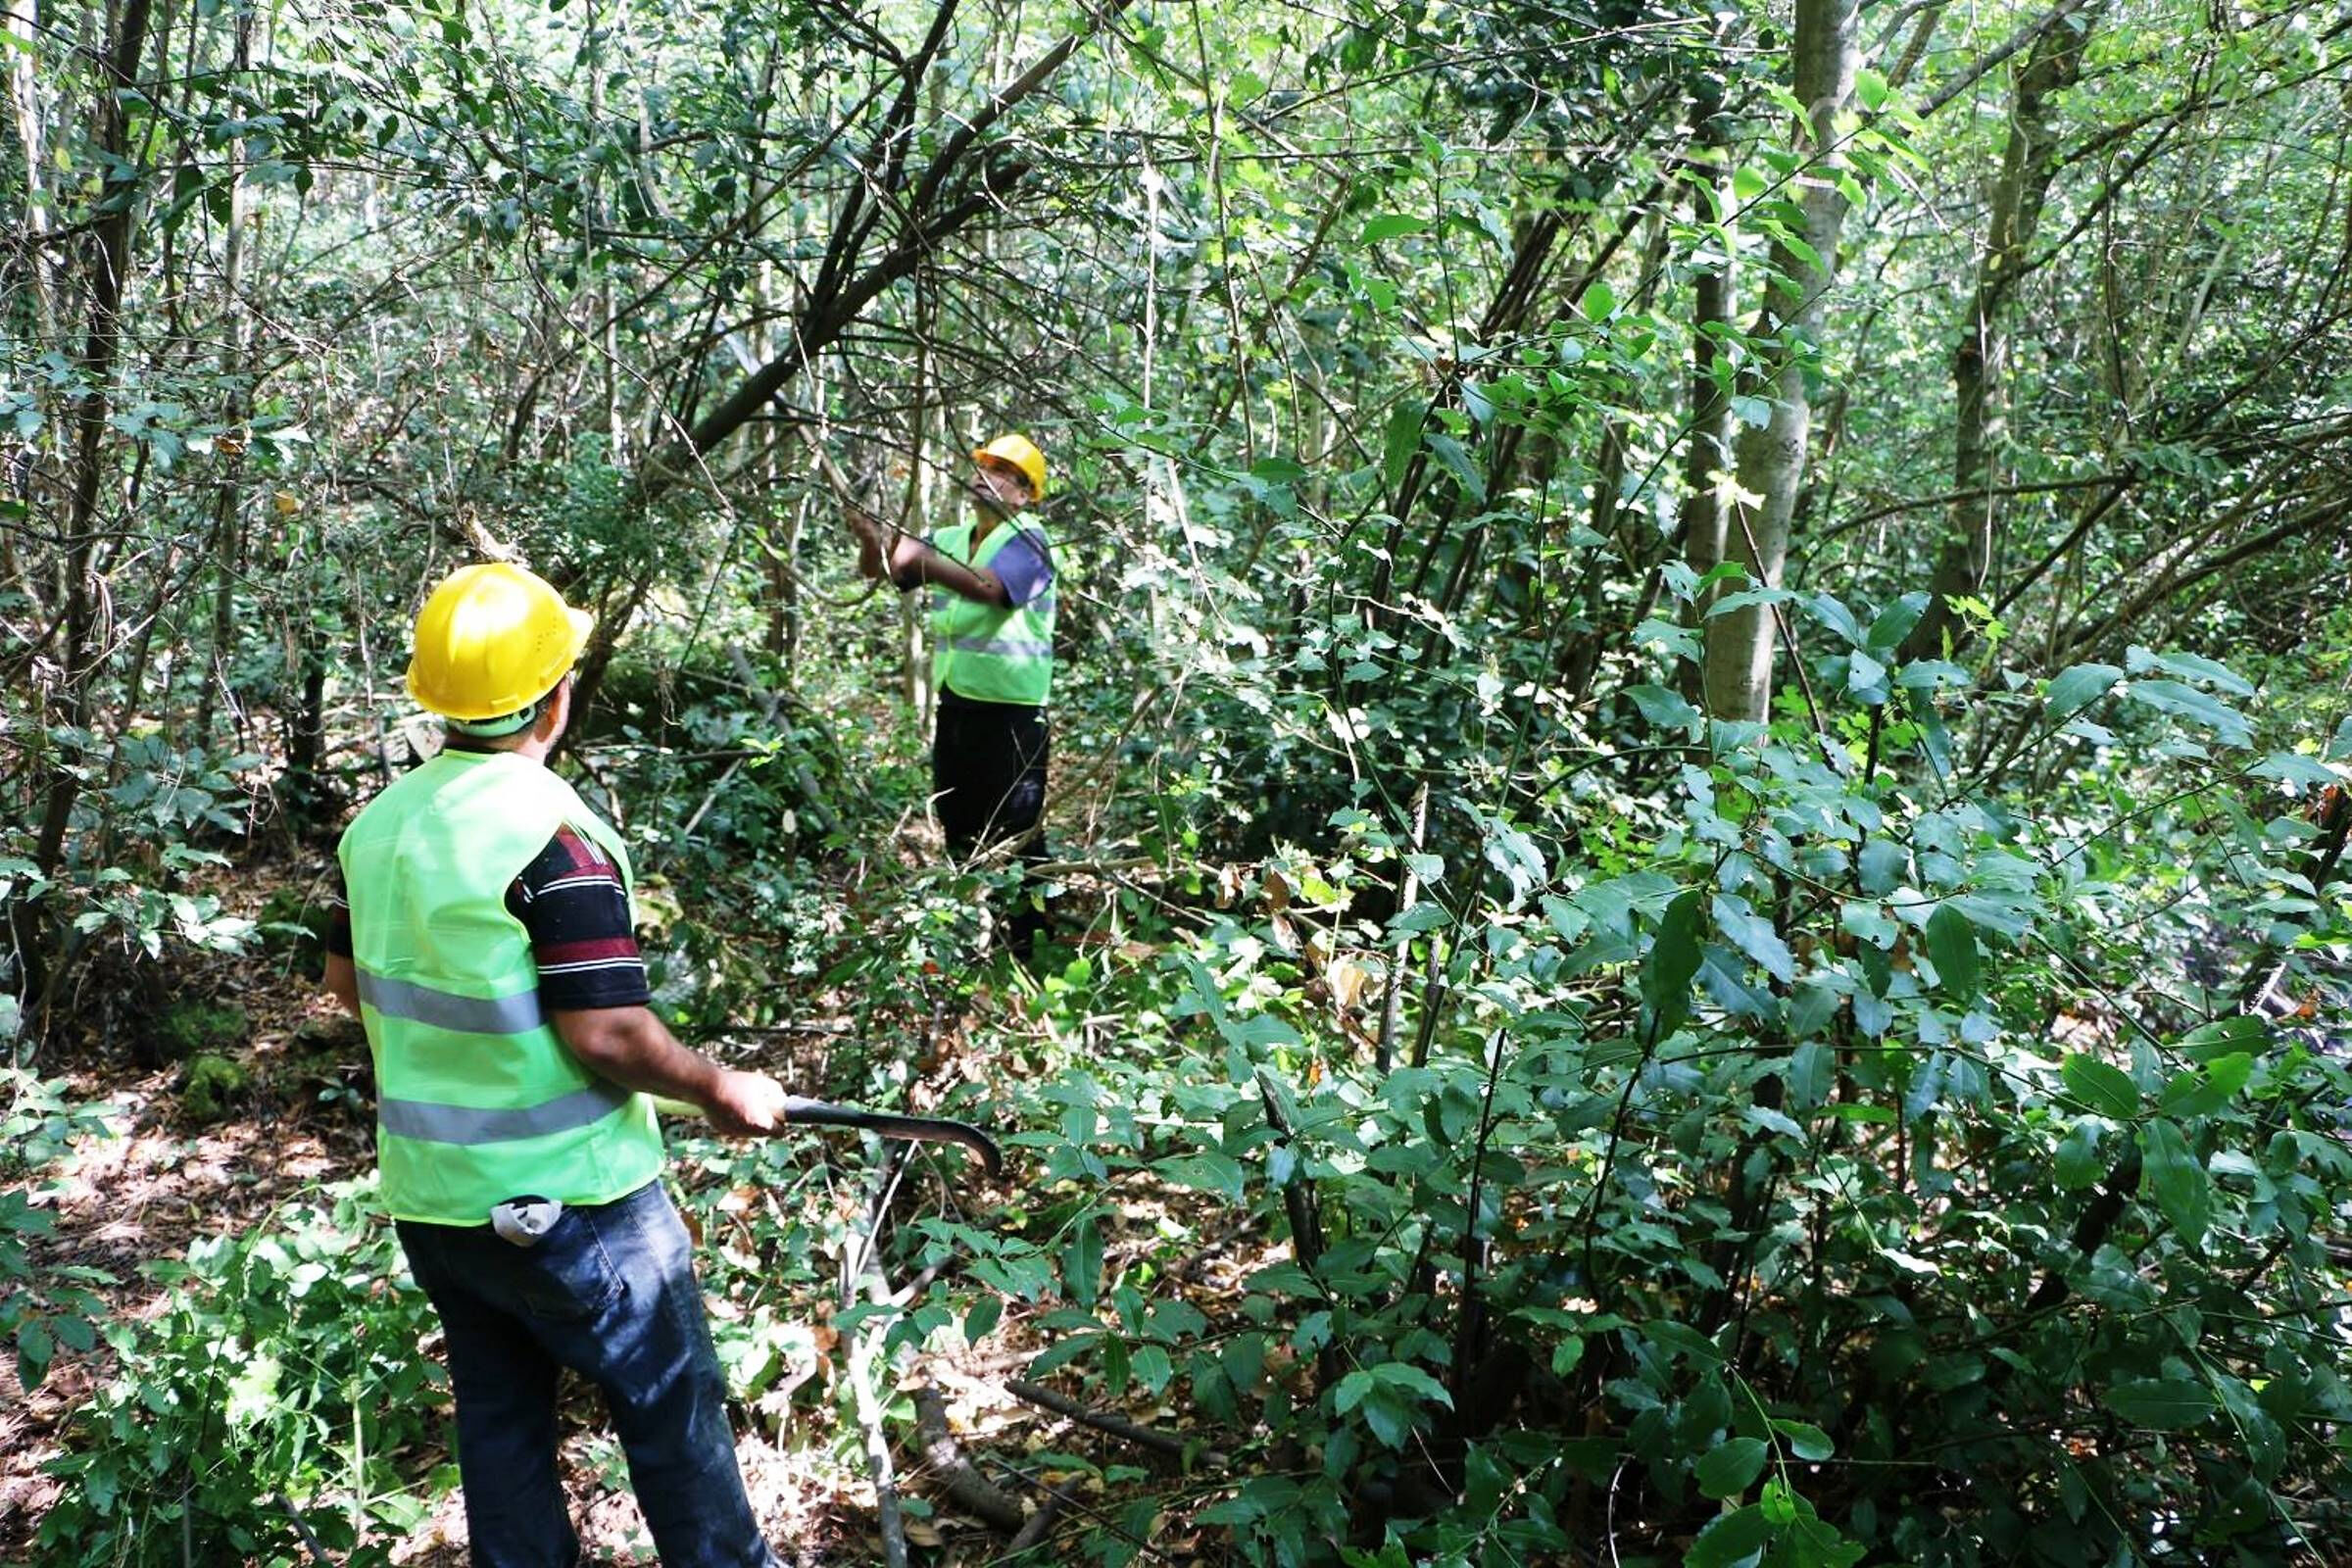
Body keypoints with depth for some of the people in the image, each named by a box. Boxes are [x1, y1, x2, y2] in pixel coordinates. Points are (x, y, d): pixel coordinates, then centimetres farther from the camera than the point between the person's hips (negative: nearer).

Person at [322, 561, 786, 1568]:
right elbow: (605, 1034, -24)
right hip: (558, 1202, -7)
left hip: (426, 1196, 7)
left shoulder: (381, 821, 1)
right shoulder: (552, 833, -22)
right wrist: (725, 1092, -11)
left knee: (499, 1418, 19)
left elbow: (347, 981, 13)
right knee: (672, 1410, 10)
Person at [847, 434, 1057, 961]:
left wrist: (920, 557, -39)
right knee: (958, 828, 19)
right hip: (955, 705, 8)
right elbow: (876, 569, 6)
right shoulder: (951, 539, 13)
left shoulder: (1027, 539, -10)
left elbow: (985, 586, -30)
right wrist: (870, 534, -16)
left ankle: (1026, 946, 2)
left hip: (1010, 712, -8)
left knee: (1015, 837, -5)